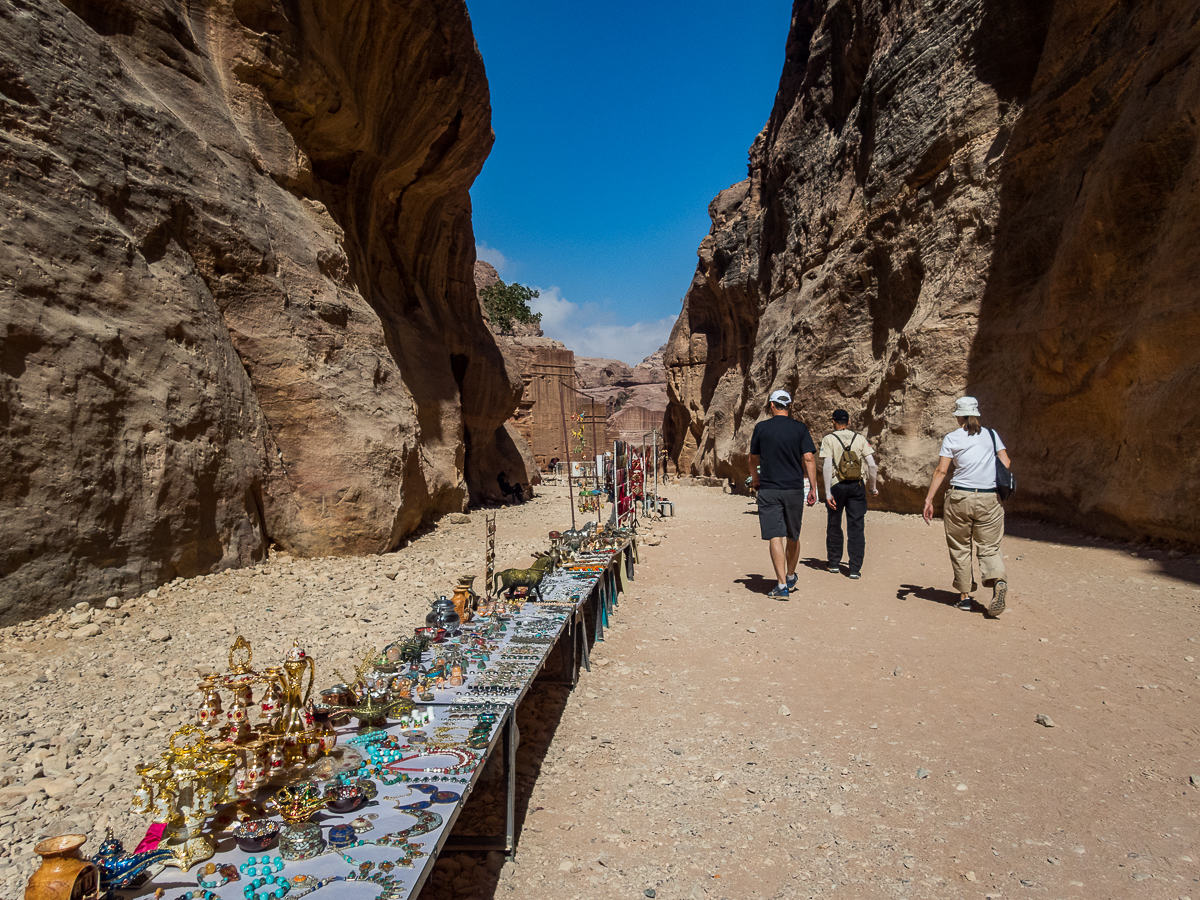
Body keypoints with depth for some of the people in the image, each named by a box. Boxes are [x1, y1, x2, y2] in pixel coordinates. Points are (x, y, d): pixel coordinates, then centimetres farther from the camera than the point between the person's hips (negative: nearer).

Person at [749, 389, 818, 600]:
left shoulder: (761, 427, 0)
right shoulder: (800, 428, 0)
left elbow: (753, 459, 10)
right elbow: (808, 459, -6)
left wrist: (755, 480, 28)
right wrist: (813, 489, 0)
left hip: (769, 490, -2)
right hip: (794, 489, 2)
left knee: (775, 537, -3)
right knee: (793, 537, 16)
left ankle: (782, 586, -9)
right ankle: (790, 578, 33)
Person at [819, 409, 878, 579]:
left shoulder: (829, 439, -1)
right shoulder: (859, 439, 7)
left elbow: (827, 466, -11)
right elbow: (871, 464, 0)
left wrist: (828, 493, -12)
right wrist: (873, 487, 10)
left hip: (837, 485, -1)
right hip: (857, 486, 1)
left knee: (834, 525, 14)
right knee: (856, 527, 3)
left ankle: (834, 563, 22)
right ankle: (855, 569, 1)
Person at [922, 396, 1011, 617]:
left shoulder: (952, 438, 0)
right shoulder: (991, 434, 8)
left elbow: (941, 471, -6)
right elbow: (1006, 464, 4)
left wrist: (929, 500, -6)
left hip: (960, 498, -2)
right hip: (989, 499, 2)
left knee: (960, 548, 10)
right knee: (989, 547, 7)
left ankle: (965, 596, 13)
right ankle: (998, 580, -21)